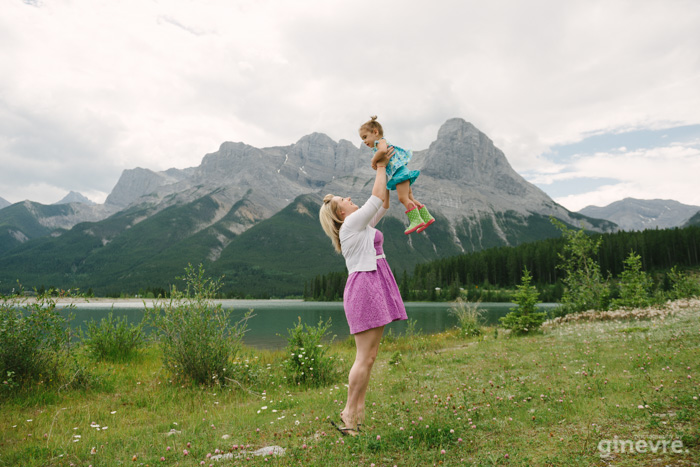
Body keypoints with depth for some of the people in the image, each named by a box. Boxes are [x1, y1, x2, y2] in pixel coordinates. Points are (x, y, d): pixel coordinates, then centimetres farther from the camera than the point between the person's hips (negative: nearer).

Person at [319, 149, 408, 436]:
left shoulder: (361, 225, 20)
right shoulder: (352, 223, -7)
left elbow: (383, 204, 26)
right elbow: (377, 197, -7)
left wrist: (384, 172, 21)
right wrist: (381, 168, 4)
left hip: (374, 289, 10)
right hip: (364, 287, -10)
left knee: (369, 355, 8)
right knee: (365, 357, -8)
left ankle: (358, 411, 13)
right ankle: (349, 413, 0)